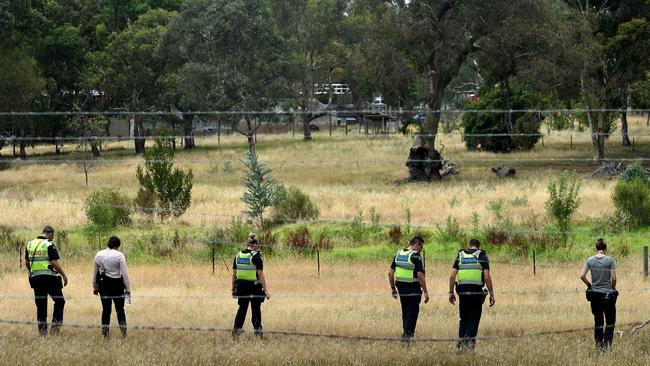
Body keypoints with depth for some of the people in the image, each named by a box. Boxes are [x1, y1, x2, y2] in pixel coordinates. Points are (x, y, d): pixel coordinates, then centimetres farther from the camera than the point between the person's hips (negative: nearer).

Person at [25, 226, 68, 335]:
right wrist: (64, 275, -6)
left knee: (41, 305, 10)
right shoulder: (49, 245, -9)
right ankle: (55, 326, -4)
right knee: (59, 301, 7)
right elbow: (55, 263, -14)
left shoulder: (30, 244, 10)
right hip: (49, 277, -6)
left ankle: (42, 330, 9)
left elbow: (27, 262, 17)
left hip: (35, 277, 6)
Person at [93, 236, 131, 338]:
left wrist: (95, 287, 18)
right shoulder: (119, 255, -10)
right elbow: (125, 273, -10)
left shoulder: (99, 254, 2)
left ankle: (105, 332, 8)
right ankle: (123, 331, 8)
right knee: (120, 309, 9)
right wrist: (128, 289, -4)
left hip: (103, 284, 3)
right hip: (116, 283, -3)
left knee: (106, 309, 9)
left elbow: (95, 273, 9)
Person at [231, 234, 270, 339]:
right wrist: (265, 290, -12)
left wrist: (233, 288, 16)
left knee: (242, 309, 14)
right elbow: (260, 275, -14)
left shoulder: (238, 255, 5)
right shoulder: (256, 256, -11)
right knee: (256, 310, 8)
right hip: (254, 286, -4)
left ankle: (236, 329, 5)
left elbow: (234, 274, 8)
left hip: (241, 286, 4)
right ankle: (257, 331, 13)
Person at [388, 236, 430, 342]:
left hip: (401, 289, 6)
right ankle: (407, 334, -5)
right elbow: (420, 276, -20)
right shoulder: (416, 256, -14)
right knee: (412, 313, 1)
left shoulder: (398, 254, 7)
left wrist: (393, 288, 18)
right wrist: (425, 292, -16)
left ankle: (406, 333, 24)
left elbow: (390, 273, 9)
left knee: (405, 313, 18)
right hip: (413, 290, -6)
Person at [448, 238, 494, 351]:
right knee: (474, 320, 4)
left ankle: (460, 343, 8)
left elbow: (452, 276, 3)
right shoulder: (482, 256, 2)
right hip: (477, 291, -3)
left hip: (462, 292, 3)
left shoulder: (460, 256, 11)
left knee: (463, 319, 14)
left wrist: (451, 293, 9)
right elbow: (487, 277, -7)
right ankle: (470, 342, -4)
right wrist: (491, 294, -2)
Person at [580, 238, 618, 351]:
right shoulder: (610, 260, -9)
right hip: (608, 294, -3)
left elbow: (582, 276, -5)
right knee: (610, 320, 8)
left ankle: (599, 345, 13)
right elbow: (613, 278, -11)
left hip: (594, 294, 3)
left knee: (598, 321, 12)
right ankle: (607, 343, -4)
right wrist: (613, 289, 6)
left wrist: (589, 285, 11)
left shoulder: (590, 260, -2)